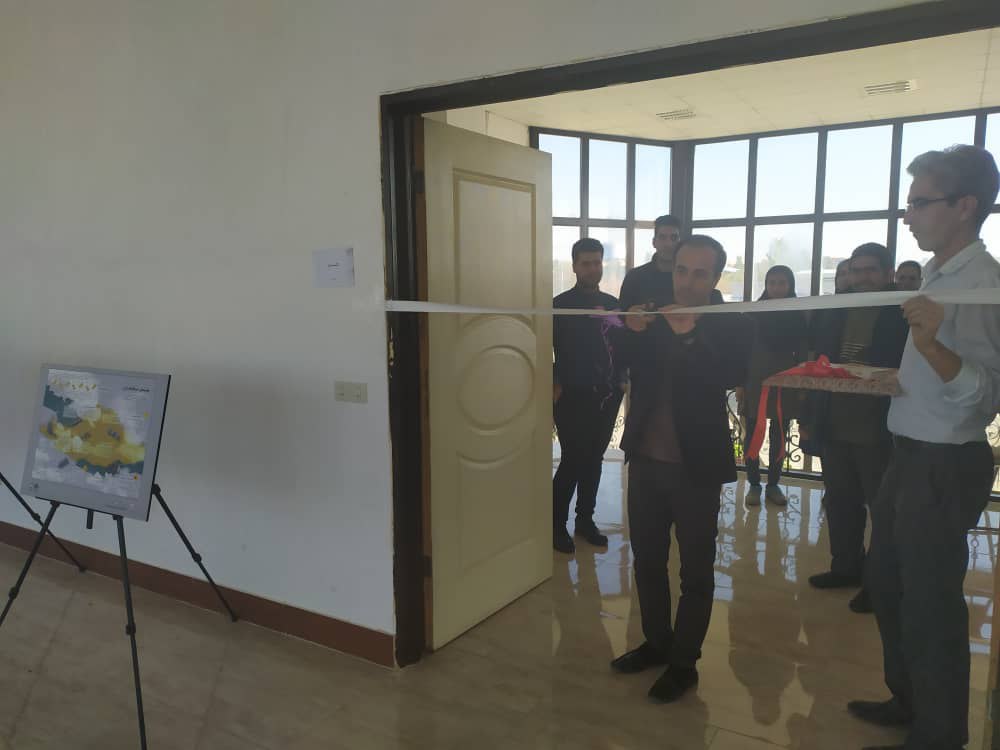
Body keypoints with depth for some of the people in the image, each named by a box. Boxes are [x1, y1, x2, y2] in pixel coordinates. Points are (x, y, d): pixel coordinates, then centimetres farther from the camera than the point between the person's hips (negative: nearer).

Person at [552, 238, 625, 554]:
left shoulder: (613, 304, 10)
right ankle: (557, 524, 10)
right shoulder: (560, 305, -4)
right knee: (573, 460, -5)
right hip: (573, 397, -4)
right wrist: (555, 386, -12)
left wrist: (620, 380, 2)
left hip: (606, 396, 5)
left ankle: (585, 519, 23)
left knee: (594, 459, 10)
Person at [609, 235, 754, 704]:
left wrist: (688, 334, -27)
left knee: (695, 570, 8)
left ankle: (683, 663, 24)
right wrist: (632, 332, -13)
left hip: (696, 464, -4)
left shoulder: (732, 326, -6)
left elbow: (729, 378, -20)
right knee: (647, 560, 16)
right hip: (646, 458, 5)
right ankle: (656, 642, 35)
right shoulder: (653, 318, 5)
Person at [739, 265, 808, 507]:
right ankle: (754, 485, 11)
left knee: (779, 438, 8)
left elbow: (802, 355, 4)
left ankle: (773, 485, 18)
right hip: (756, 382, -1)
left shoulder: (798, 316, 2)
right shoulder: (754, 312, 0)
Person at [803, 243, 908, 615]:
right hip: (835, 428, 6)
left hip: (880, 432, -6)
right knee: (840, 502, 16)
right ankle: (846, 567, 31)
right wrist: (810, 415, 9)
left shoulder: (905, 314, -7)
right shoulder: (838, 313, 10)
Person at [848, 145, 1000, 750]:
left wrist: (931, 345, -42)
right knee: (886, 583, 20)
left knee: (929, 603, 3)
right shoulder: (940, 275, 11)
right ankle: (908, 700, 39)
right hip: (912, 456, 10)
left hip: (945, 465, -10)